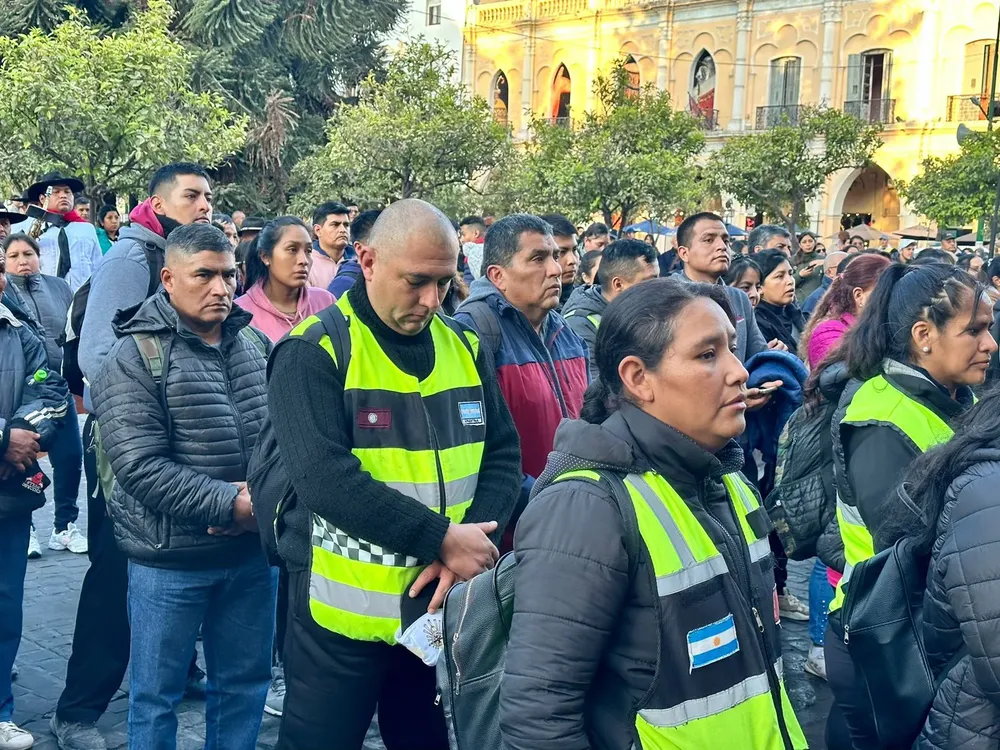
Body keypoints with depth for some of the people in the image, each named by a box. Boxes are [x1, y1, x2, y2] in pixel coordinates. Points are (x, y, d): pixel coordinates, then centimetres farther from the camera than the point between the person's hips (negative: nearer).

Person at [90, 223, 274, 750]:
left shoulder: (257, 346, 5)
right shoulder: (134, 360, -12)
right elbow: (141, 467, -20)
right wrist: (229, 503, -21)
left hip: (251, 552, 5)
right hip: (169, 558, -5)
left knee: (245, 682, 17)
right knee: (156, 694, 10)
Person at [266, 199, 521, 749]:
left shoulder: (466, 348, 6)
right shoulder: (313, 352, -12)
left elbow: (503, 457, 4)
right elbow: (324, 478, -23)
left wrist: (470, 541, -14)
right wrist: (441, 538, -22)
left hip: (443, 606, 5)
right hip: (342, 612, -5)